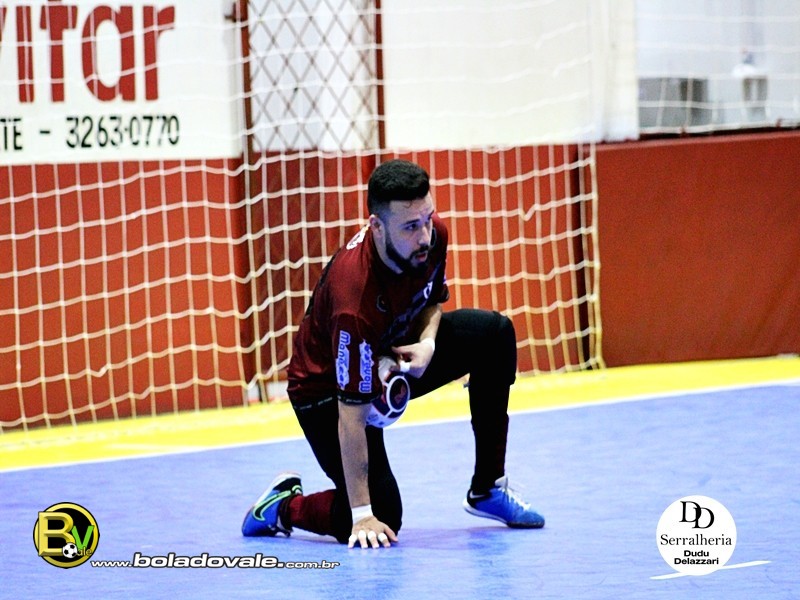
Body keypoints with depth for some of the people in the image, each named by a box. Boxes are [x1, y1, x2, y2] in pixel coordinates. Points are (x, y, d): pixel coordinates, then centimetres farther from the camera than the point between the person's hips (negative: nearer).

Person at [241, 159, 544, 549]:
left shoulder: (433, 235, -20)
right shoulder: (355, 295, -39)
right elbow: (351, 414, -33)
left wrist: (427, 342, -18)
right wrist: (362, 514, -29)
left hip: (397, 349, 7)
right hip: (326, 389, -7)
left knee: (494, 334, -10)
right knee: (382, 521, -14)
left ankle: (487, 489, 2)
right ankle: (283, 506, 16)